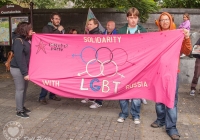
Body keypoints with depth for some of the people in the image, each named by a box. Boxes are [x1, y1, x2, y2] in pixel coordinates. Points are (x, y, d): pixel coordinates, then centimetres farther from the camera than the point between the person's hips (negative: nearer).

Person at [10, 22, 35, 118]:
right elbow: (19, 58, -22)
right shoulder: (18, 41, -18)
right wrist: (25, 73, -24)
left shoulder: (26, 39, 7)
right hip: (18, 69, -8)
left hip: (24, 68, 8)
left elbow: (29, 54, 7)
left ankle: (22, 107, 31)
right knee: (20, 89, 0)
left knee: (24, 88, 15)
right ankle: (19, 111, 13)